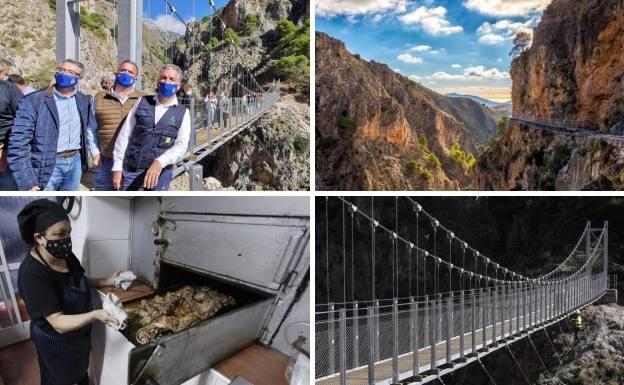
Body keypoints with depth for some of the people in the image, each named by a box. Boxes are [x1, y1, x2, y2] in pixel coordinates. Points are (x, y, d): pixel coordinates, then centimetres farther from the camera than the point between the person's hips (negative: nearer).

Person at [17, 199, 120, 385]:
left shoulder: (65, 255, -11)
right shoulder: (32, 274, -34)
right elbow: (58, 323, -35)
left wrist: (108, 281, -5)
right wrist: (95, 315, -48)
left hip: (80, 331, 7)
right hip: (56, 341, -7)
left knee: (82, 368, 30)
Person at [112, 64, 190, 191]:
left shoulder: (182, 113, 2)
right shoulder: (142, 102, 6)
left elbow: (181, 145, -10)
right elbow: (124, 135, 7)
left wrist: (160, 162, -27)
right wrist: (117, 167, 1)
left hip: (160, 172, -1)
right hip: (131, 169, 1)